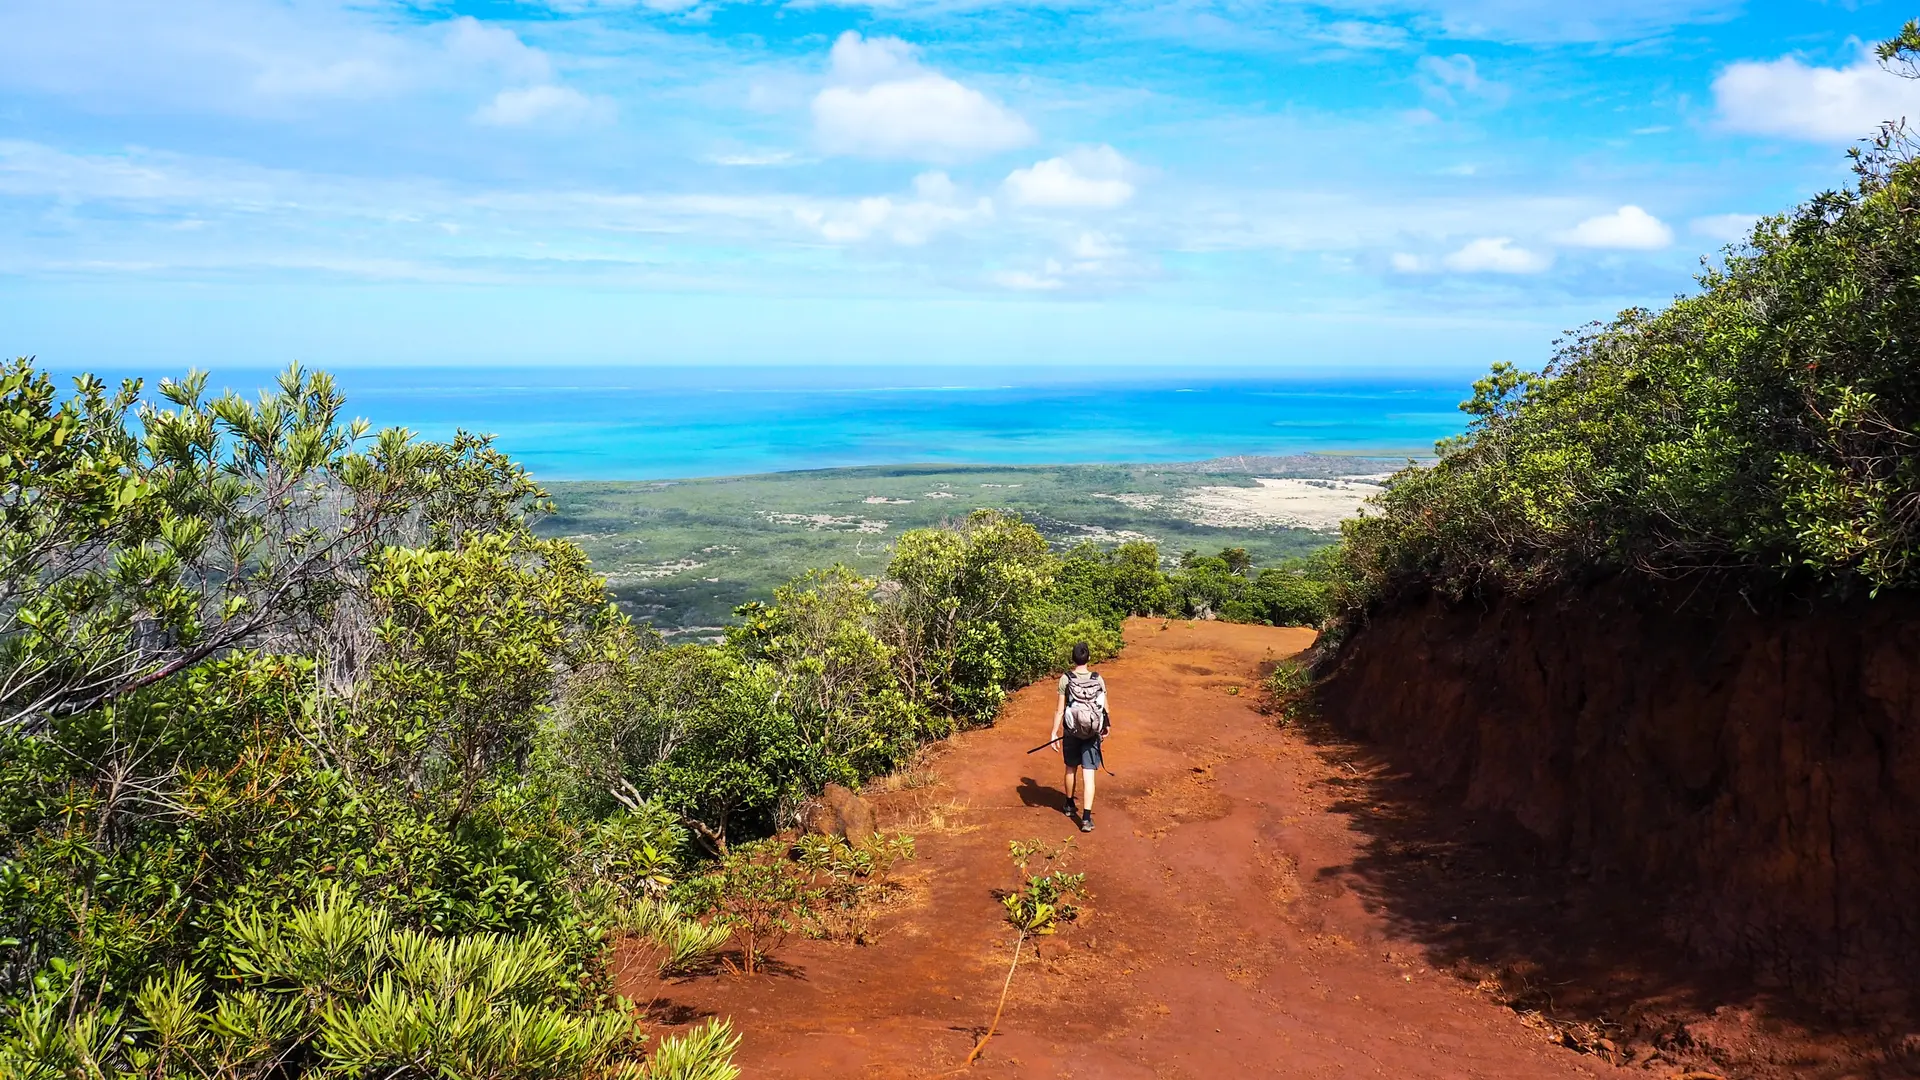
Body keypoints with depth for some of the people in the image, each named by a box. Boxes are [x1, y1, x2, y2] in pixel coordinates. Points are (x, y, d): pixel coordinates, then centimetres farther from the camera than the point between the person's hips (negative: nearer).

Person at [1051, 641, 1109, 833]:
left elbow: (1060, 709, -11)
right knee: (1088, 775, 0)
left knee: (1071, 769, 21)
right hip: (1092, 733, 0)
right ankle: (1086, 817, -9)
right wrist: (1106, 728, 17)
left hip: (1071, 732, 0)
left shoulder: (1066, 679, -11)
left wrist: (1054, 732, -3)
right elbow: (1105, 708, 0)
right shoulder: (1098, 679, -6)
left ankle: (1070, 805, 39)